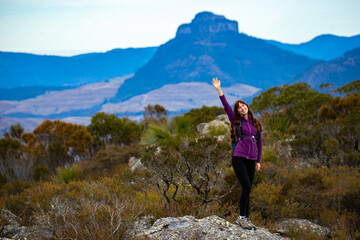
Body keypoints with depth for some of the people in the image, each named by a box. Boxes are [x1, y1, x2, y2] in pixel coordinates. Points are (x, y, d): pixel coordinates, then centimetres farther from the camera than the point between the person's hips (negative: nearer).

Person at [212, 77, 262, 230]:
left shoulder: (256, 123, 13)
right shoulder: (236, 121, 5)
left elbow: (259, 142, 14)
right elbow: (226, 106, -3)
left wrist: (258, 161, 9)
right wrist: (218, 89, -9)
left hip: (251, 160, 4)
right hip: (239, 158, -4)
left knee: (247, 190, 6)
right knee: (246, 187, -15)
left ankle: (245, 218, 13)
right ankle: (241, 217, -4)